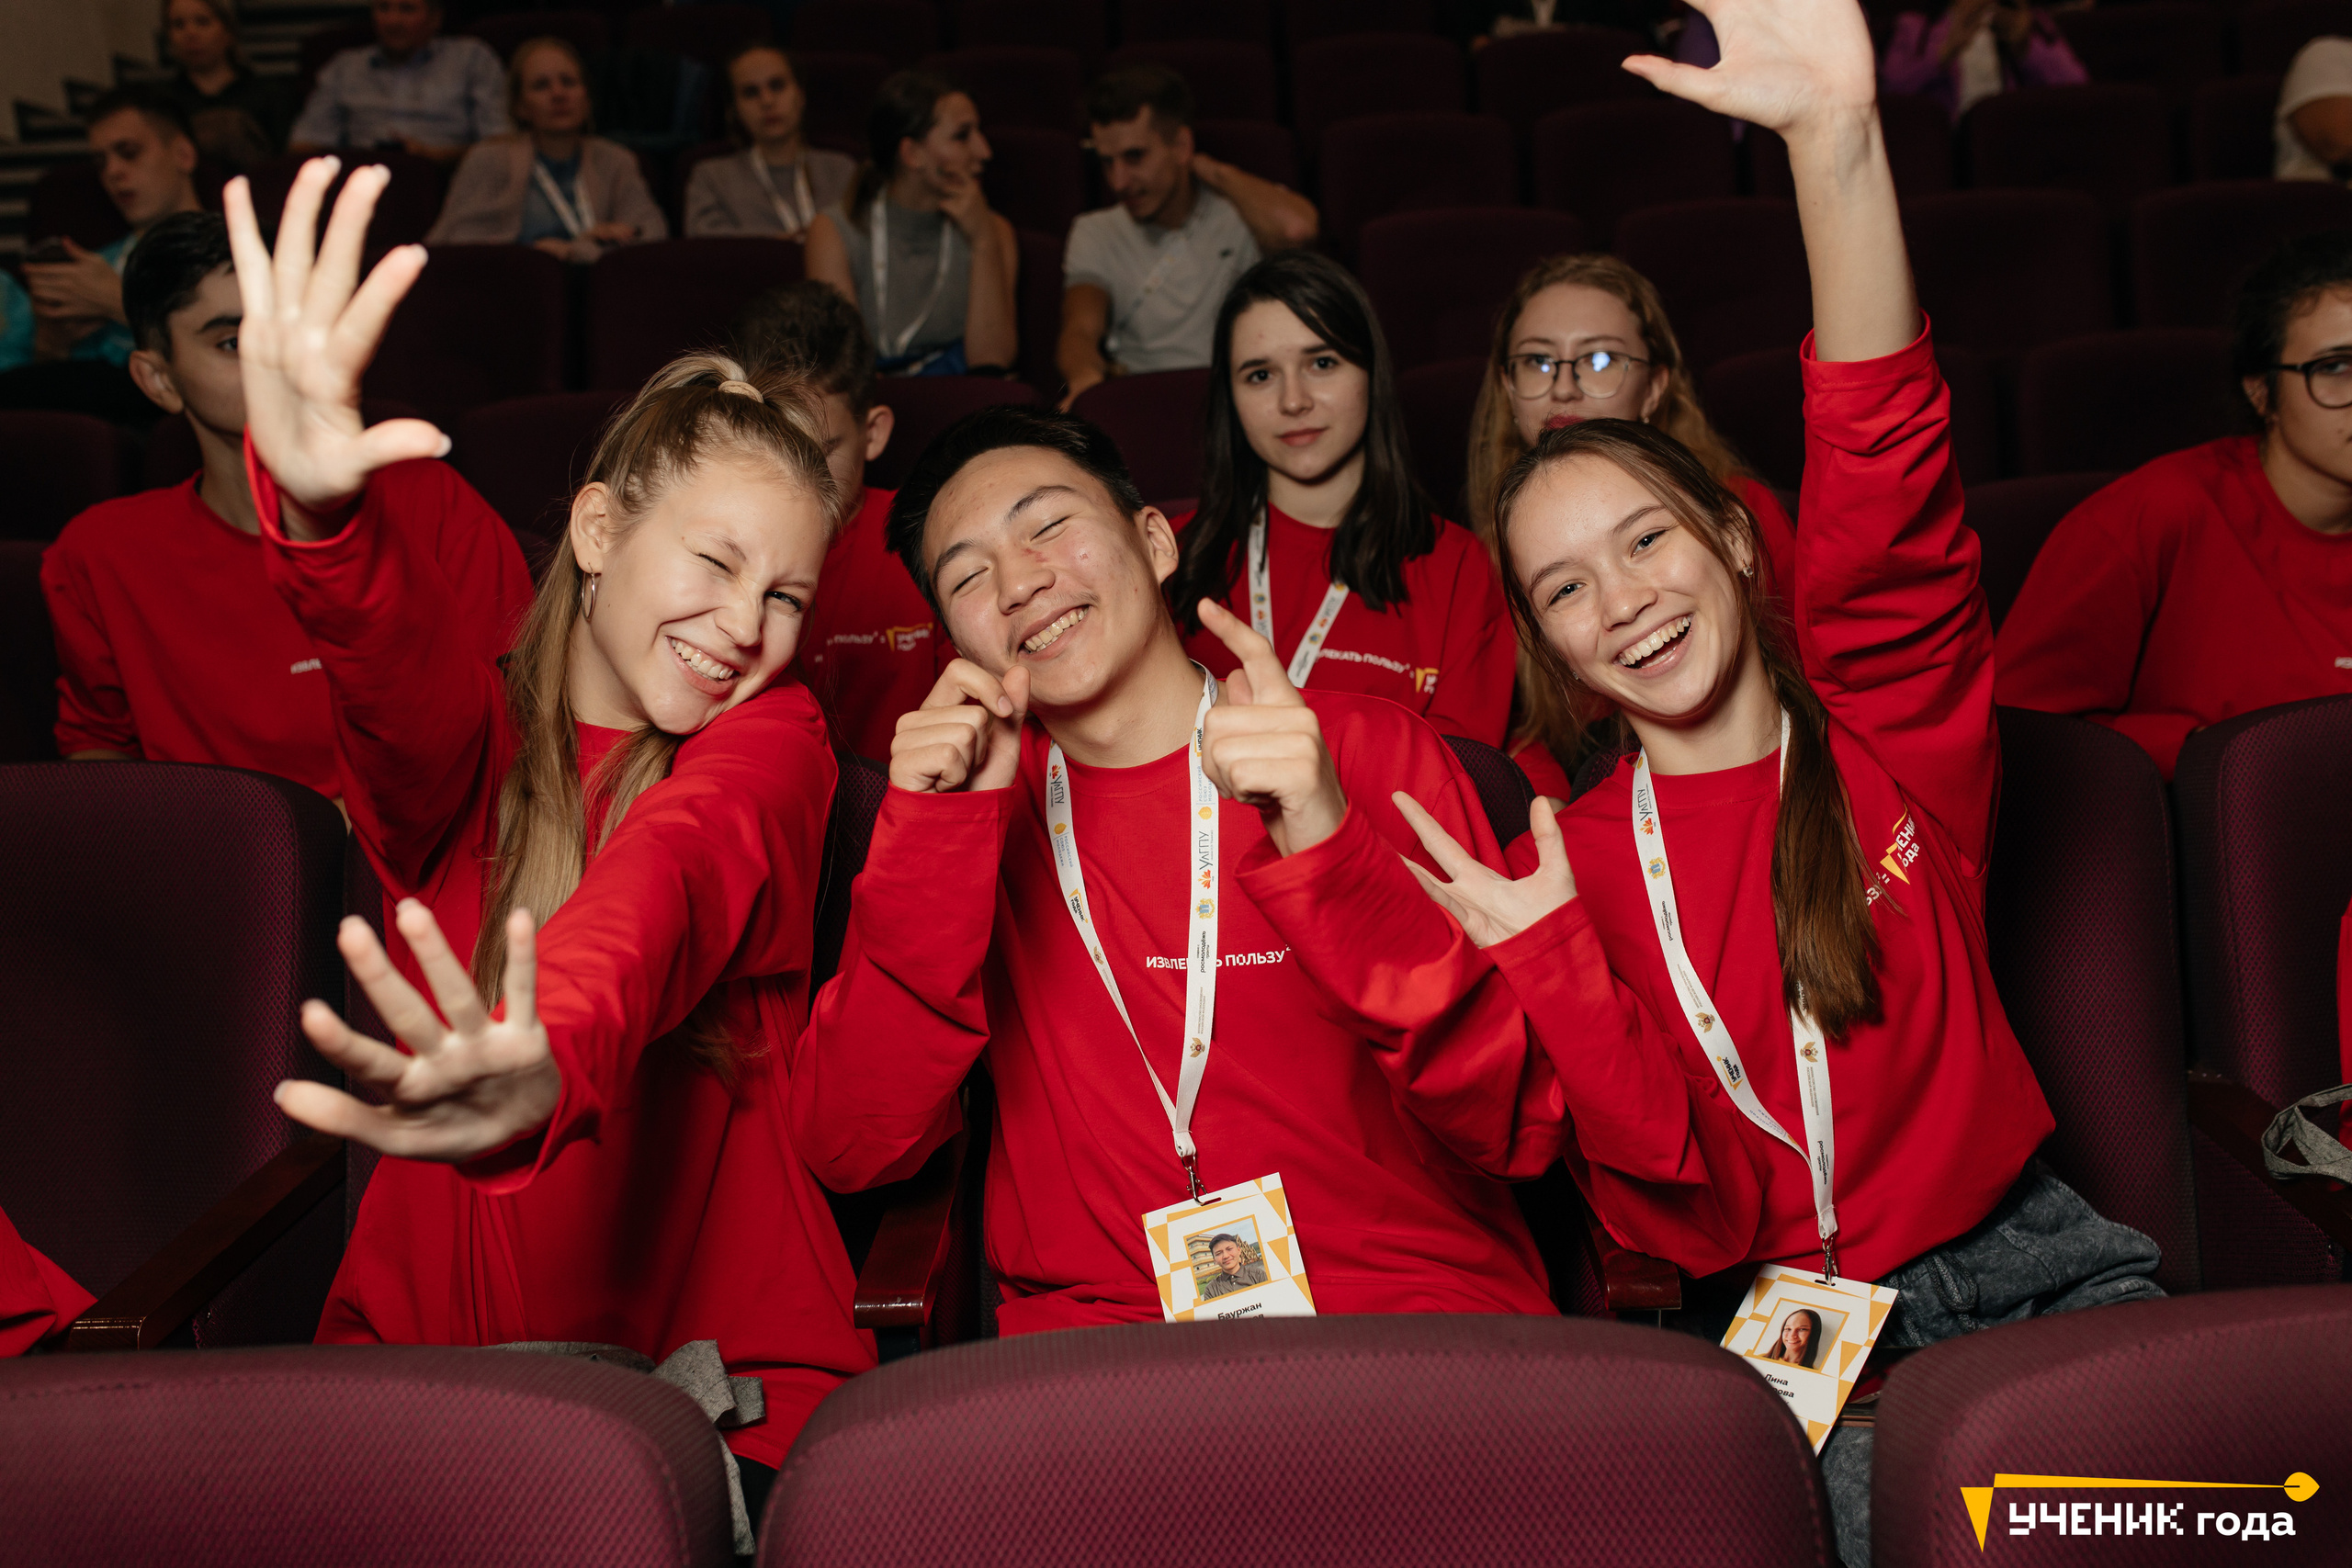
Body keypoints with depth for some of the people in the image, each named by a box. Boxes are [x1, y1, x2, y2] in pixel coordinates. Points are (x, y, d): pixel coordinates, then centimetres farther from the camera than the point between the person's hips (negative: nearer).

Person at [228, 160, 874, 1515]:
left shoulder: (774, 740, -1)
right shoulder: (474, 738, 4)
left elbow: (669, 879, -23)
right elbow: (391, 655, -20)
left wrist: (549, 1064, -45)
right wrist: (317, 504, -43)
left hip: (726, 1353, -2)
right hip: (422, 1340, 2)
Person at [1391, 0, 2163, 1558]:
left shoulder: (1888, 728, 3)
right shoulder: (1573, 866, 2)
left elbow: (1886, 475, -18)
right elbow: (1689, 1203, -6)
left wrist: (1837, 133, -31)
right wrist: (1550, 955, -22)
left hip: (2019, 1257, 1)